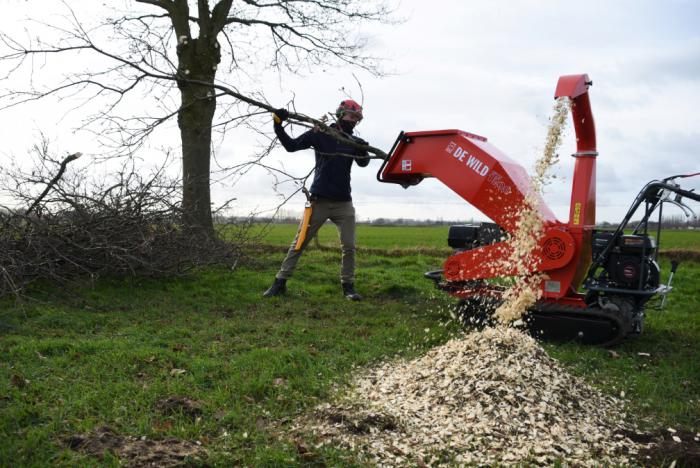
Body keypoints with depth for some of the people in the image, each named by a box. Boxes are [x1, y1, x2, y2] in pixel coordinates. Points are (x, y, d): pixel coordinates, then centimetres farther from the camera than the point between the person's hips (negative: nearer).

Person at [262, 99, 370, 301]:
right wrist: (278, 125, -17)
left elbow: (363, 163, -6)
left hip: (343, 203, 3)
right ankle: (280, 282, 8)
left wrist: (362, 150, -27)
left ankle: (348, 286, 13)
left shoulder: (353, 141, 7)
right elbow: (291, 145, -5)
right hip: (319, 201, -3)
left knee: (349, 246, 1)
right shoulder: (319, 134, -1)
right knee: (299, 243, 1)